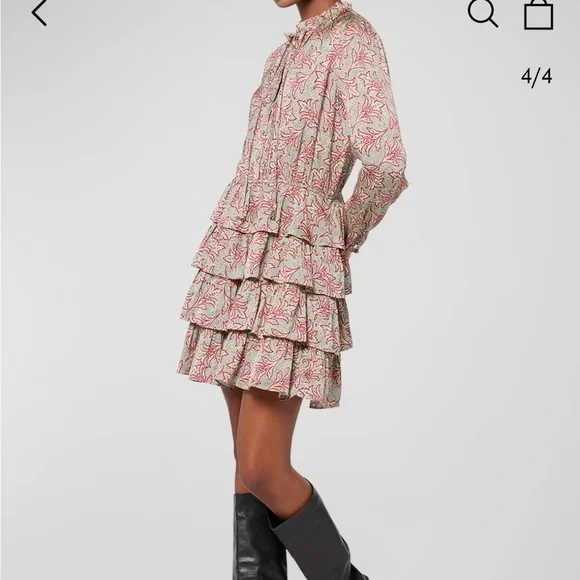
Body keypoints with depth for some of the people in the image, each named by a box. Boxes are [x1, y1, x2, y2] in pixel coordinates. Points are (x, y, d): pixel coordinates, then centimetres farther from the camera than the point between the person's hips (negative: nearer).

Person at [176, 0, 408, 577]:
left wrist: (343, 242, -5)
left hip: (291, 274, -9)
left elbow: (386, 166, -21)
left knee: (262, 471, -10)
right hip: (240, 267, 9)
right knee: (249, 462, 9)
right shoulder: (289, 54, 20)